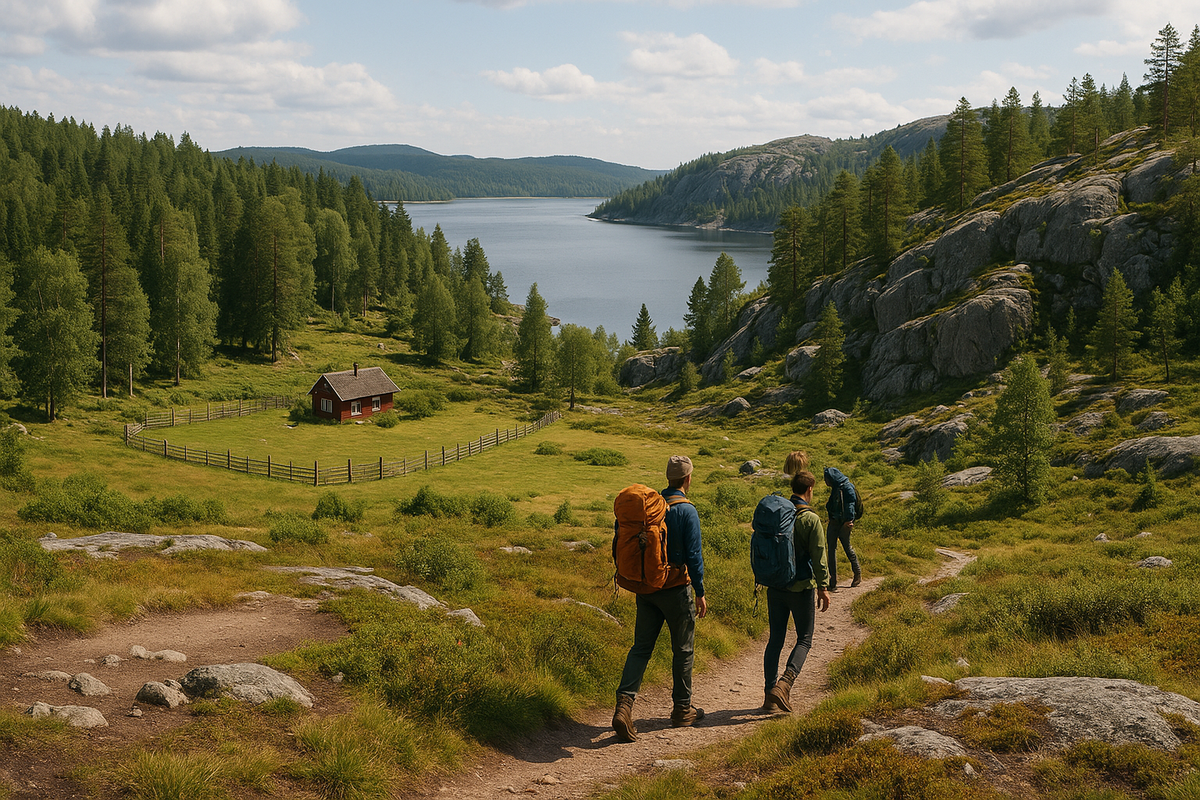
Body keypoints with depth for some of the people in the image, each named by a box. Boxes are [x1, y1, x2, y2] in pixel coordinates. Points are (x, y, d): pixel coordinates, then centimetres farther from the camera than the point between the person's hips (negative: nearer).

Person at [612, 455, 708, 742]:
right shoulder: (686, 511, -15)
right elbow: (693, 555, -16)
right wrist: (700, 592, -7)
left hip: (646, 587, 5)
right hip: (675, 590, -5)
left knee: (641, 646, 6)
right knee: (682, 649, 11)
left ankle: (624, 702, -12)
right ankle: (682, 710, 23)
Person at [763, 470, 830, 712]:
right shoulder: (810, 519, -11)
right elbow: (818, 556, -13)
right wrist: (822, 587, -7)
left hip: (775, 586, 5)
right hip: (801, 587, -5)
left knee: (775, 639, 11)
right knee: (804, 639, 7)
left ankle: (770, 695, 10)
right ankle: (784, 684, -13)